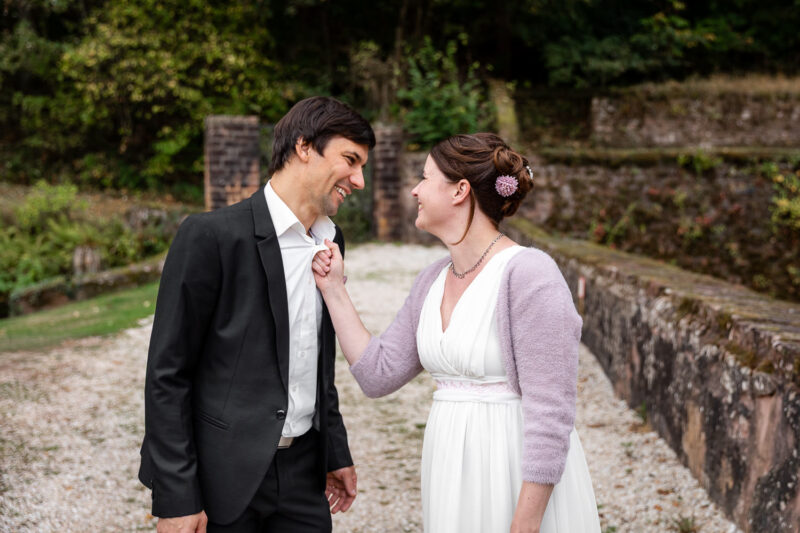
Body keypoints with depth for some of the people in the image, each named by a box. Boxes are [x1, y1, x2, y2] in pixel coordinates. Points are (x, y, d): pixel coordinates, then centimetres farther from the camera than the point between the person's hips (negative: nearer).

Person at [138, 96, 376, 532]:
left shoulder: (330, 239, 9)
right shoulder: (210, 235, -14)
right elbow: (166, 373, -13)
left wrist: (336, 452, 18)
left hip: (302, 470, 6)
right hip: (224, 477, -6)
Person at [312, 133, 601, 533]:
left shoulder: (529, 274, -16)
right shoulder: (432, 281, 8)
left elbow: (551, 413, -19)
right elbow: (378, 375, 8)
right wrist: (334, 289, 7)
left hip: (522, 482, -7)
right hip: (452, 476, 7)